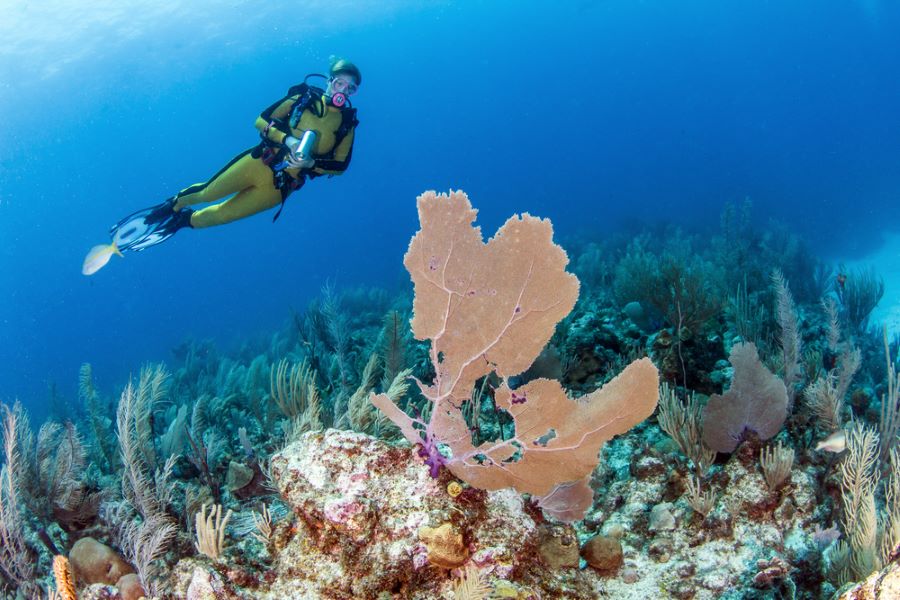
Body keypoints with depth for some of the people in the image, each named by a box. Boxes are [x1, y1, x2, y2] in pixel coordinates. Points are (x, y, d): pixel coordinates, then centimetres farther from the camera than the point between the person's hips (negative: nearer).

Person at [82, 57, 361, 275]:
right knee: (207, 192, 1)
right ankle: (168, 206, 29)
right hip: (259, 162, 0)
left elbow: (339, 165, 0)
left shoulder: (346, 123, -1)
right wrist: (287, 140, -22)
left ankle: (182, 221, 25)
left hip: (280, 186, 0)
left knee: (220, 215, 0)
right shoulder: (304, 98, -2)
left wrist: (310, 162, -19)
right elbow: (261, 120, -4)